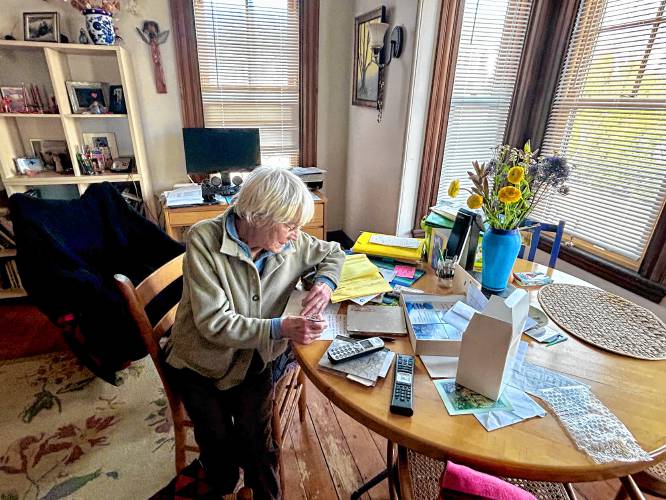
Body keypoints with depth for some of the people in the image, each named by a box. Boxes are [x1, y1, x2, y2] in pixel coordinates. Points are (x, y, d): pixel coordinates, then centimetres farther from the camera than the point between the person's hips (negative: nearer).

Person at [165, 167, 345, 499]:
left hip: (254, 358, 2)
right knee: (219, 443, -7)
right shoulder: (204, 240, -23)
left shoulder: (289, 243, -11)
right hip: (201, 362, -1)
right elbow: (213, 322, -26)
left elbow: (333, 253, 8)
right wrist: (279, 329, -37)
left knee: (256, 440, -13)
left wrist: (325, 282, -14)